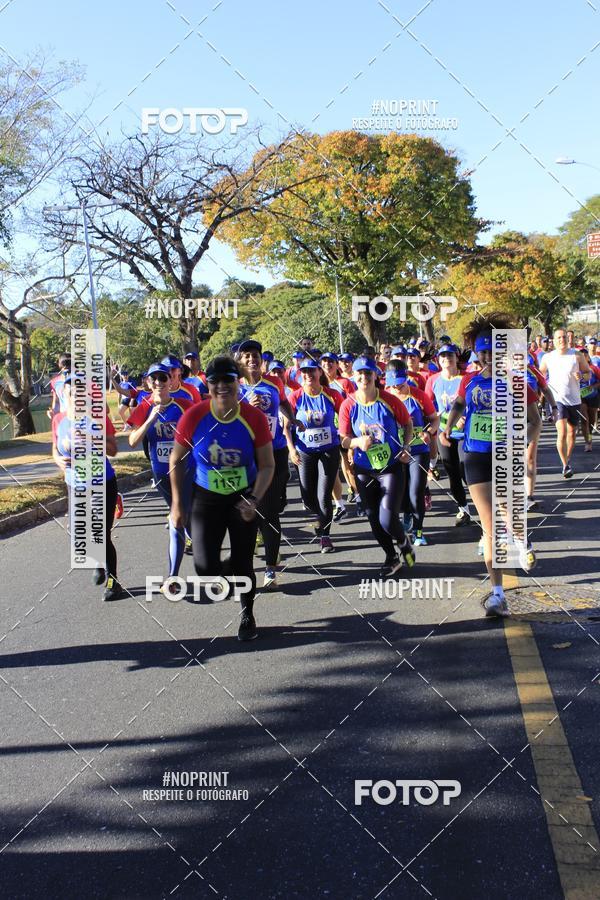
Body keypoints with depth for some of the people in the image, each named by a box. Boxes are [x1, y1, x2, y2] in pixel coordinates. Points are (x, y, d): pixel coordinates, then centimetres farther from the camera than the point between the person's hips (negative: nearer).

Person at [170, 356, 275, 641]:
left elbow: (267, 465, -7)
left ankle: (247, 616, 28)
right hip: (207, 498, 0)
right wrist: (177, 504, -3)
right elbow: (176, 460, -2)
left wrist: (254, 500, -21)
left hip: (244, 498, 0)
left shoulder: (254, 418, -15)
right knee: (205, 567, -13)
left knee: (243, 562, 2)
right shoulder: (194, 417, -15)